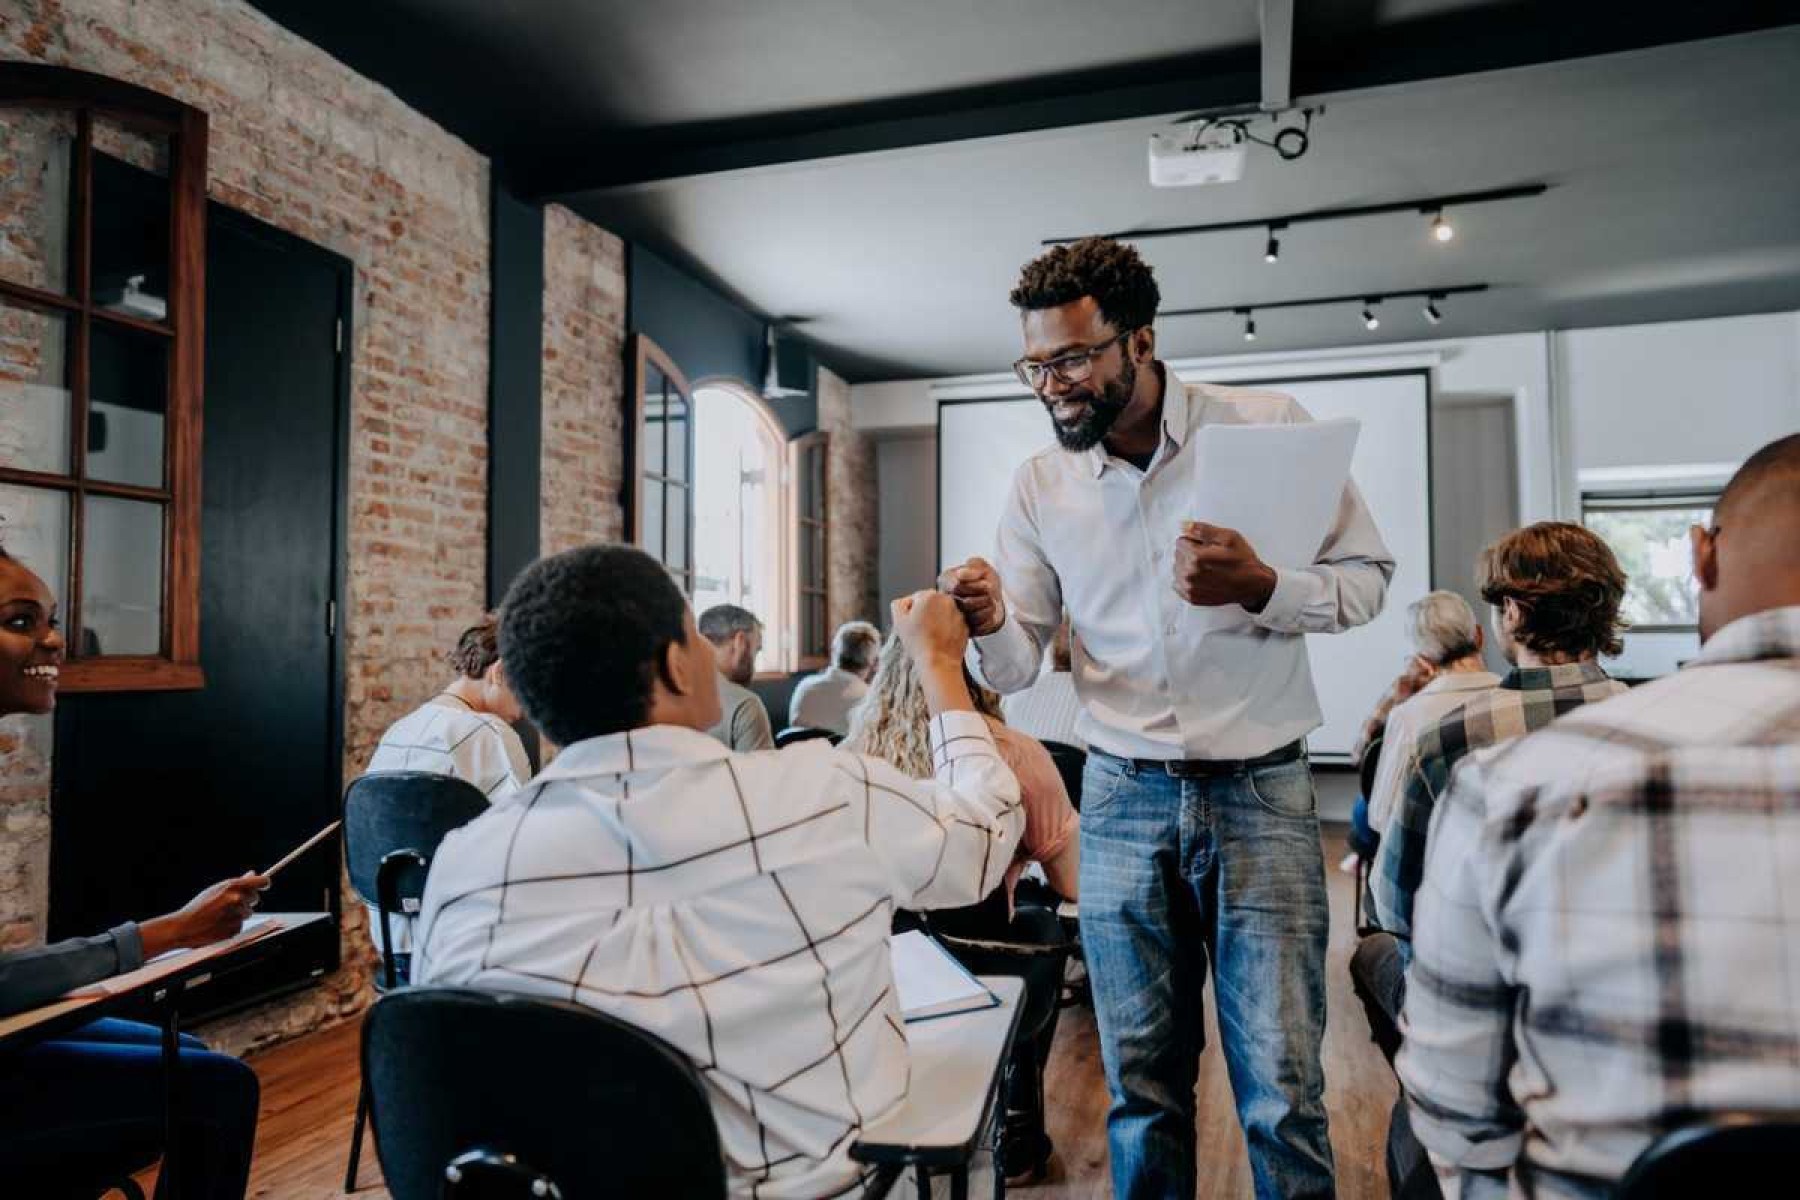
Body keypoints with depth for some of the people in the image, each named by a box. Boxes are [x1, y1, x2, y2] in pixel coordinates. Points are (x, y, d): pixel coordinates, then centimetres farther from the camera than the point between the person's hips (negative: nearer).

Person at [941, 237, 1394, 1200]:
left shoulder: (1269, 426, -4)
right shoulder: (1039, 484, 2)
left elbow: (1367, 578, 0)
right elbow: (1018, 665, 4)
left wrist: (1260, 589, -20)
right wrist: (989, 624, -20)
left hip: (1261, 796, -2)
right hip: (1121, 802, 2)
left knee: (1280, 1086, 4)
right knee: (1139, 1082, 13)